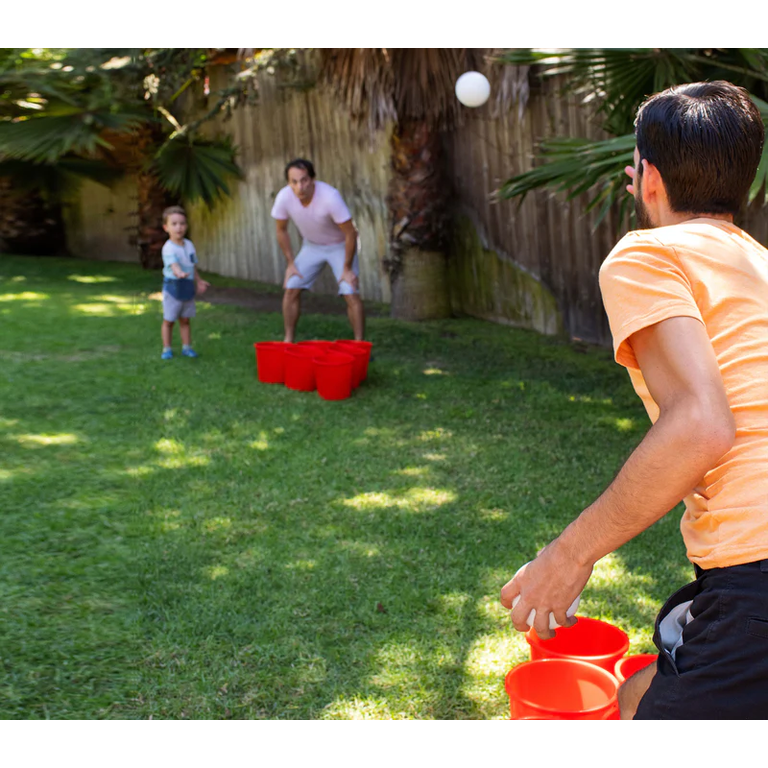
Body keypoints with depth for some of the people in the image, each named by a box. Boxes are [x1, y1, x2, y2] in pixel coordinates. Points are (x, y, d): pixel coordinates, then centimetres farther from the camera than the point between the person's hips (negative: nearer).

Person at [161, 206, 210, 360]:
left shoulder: (189, 245, 5)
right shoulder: (168, 248, -18)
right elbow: (173, 264, -35)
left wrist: (199, 282, 23)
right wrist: (179, 273, -55)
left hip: (188, 287, 6)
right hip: (173, 286, -6)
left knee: (185, 319, 13)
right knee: (169, 320, 5)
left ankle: (186, 347, 21)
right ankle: (167, 348, 13)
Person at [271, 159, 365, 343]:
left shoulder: (330, 197, -36)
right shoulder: (284, 197, -23)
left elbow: (350, 234, -25)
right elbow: (281, 231, -3)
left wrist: (347, 269, -19)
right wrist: (291, 263, -2)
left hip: (340, 245, -4)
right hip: (311, 245, 4)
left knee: (351, 294, -16)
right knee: (291, 289, -5)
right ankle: (289, 340, 8)